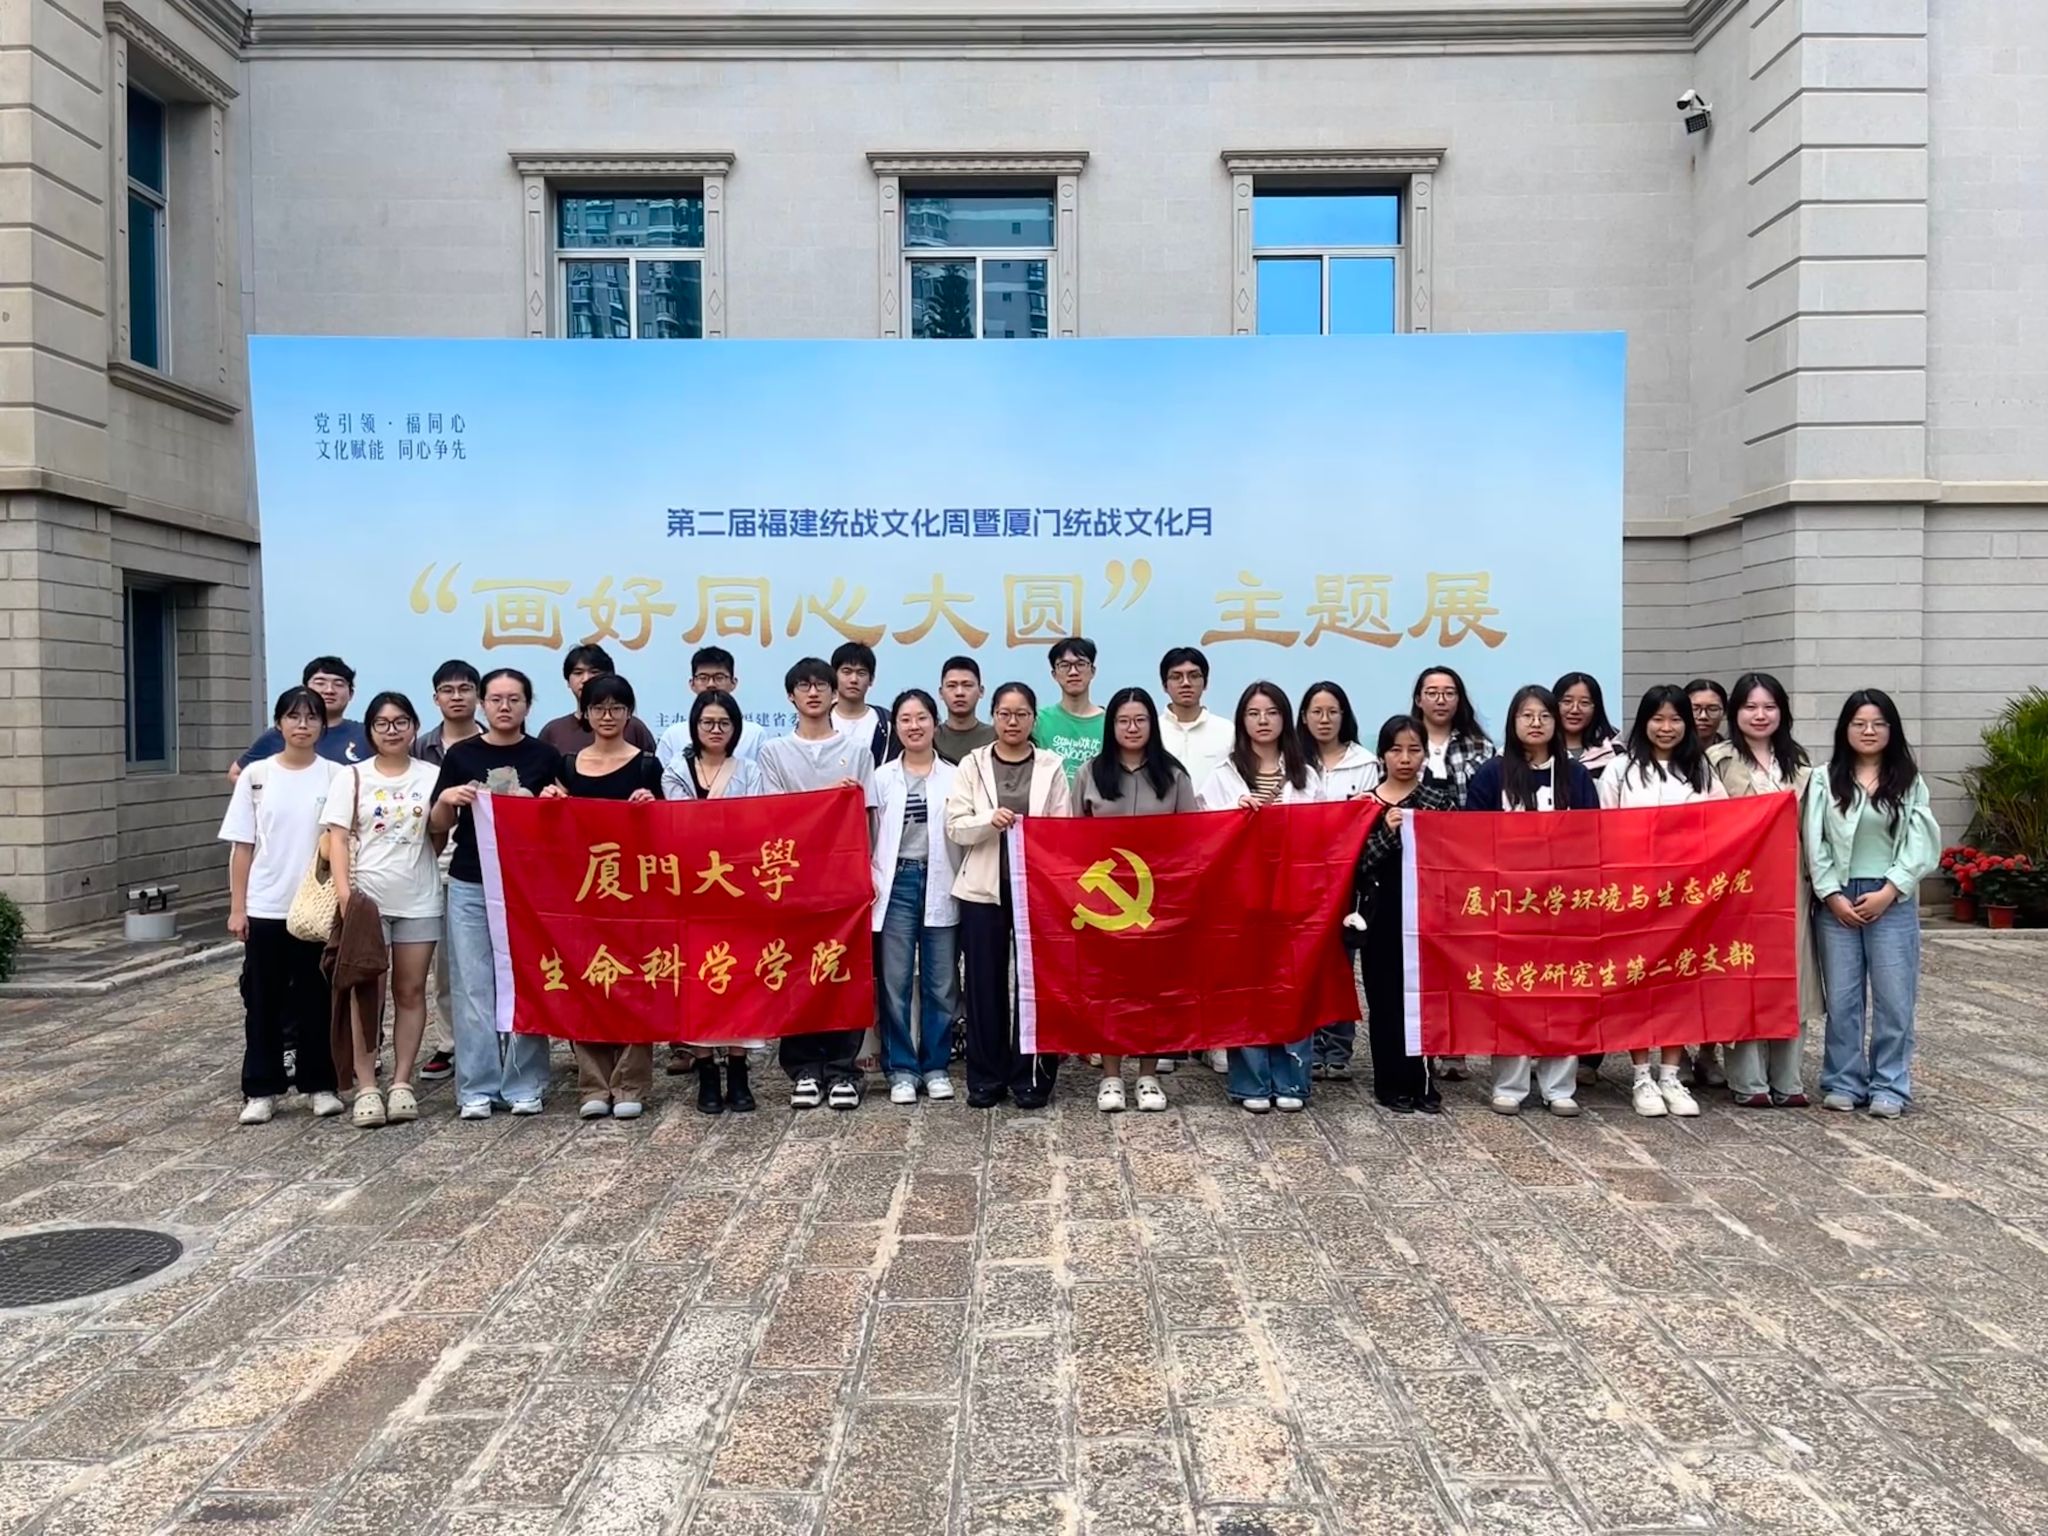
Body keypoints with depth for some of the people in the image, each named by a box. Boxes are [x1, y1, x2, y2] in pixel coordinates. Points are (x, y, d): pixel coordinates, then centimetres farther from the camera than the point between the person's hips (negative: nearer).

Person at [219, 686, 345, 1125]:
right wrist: (237, 907, 0)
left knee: (316, 999, 7)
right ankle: (261, 1090, 15)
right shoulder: (256, 775, 2)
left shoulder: (335, 776, -1)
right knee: (263, 1001, 6)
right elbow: (243, 846, 4)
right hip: (265, 908, 1)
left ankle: (320, 1084, 18)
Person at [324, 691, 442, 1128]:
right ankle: (366, 1087, 5)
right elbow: (337, 838, -3)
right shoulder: (351, 777, 4)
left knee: (410, 991, 5)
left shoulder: (432, 776, 7)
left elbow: (438, 838, 9)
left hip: (418, 901, 1)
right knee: (367, 992, 1)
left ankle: (402, 1083, 11)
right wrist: (343, 892, -15)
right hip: (366, 898, -1)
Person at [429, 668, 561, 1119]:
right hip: (470, 886, 1)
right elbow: (438, 826, 8)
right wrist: (445, 799, -13)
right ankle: (476, 1088, 10)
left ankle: (524, 1085, 12)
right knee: (473, 988, 2)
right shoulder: (461, 754, 5)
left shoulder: (545, 757, 4)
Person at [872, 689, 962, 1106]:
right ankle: (901, 1069, 11)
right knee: (894, 981, 1)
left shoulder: (954, 777, 7)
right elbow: (869, 835, 3)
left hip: (940, 884, 0)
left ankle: (935, 1066, 17)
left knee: (940, 982, 5)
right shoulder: (882, 778, 7)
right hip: (897, 883, 0)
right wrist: (870, 883, -5)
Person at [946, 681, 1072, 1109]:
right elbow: (954, 827, -2)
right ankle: (986, 1077, 14)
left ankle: (1030, 1076, 11)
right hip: (983, 889, 0)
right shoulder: (972, 764, 6)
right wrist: (989, 821, -19)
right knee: (985, 982, 4)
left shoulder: (1051, 766, 6)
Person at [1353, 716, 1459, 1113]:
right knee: (1385, 1001, 4)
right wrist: (1387, 832, -17)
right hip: (1382, 916, 0)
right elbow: (1356, 864, -7)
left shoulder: (1441, 799, 4)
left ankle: (1421, 1082, 16)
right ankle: (1392, 1085, 15)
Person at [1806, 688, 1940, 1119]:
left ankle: (1889, 1087, 9)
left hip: (1893, 901, 0)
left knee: (1893, 997, 1)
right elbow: (1815, 843, 1)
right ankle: (1843, 1083, 14)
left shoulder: (1909, 782, 5)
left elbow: (1920, 845, -1)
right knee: (1842, 997, 5)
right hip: (1838, 900, 1)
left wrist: (1888, 891, -10)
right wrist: (1833, 894, -7)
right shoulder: (1825, 780, 5)